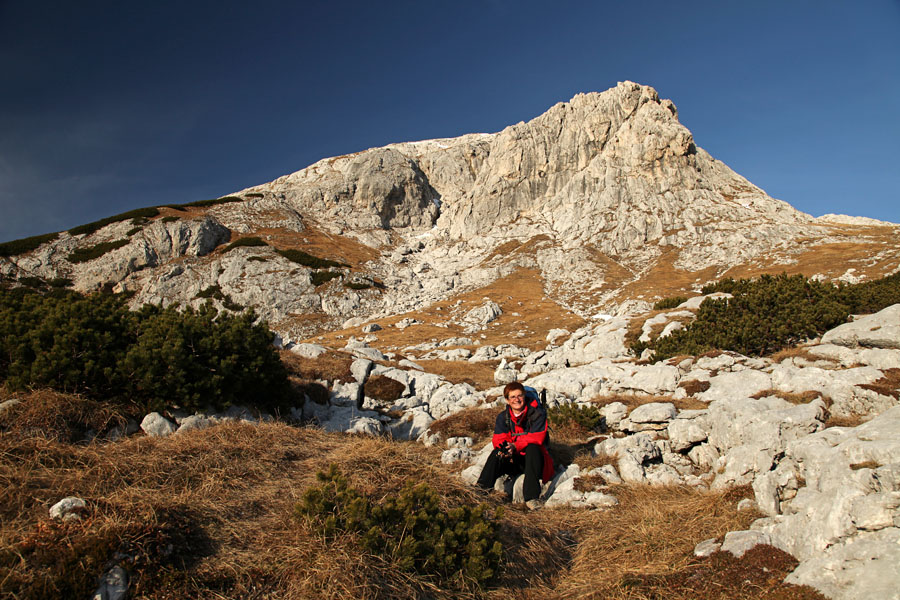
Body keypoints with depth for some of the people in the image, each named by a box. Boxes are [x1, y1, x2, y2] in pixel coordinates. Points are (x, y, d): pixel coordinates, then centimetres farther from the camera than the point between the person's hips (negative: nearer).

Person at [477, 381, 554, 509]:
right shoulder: (503, 417, 5)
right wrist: (504, 447, -31)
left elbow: (536, 438, -18)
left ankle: (531, 496, -43)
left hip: (533, 459, -3)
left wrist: (516, 446, -33)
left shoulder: (537, 413, -7)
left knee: (532, 448, -35)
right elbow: (498, 439, -6)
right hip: (513, 461, 3)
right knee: (497, 452, -26)